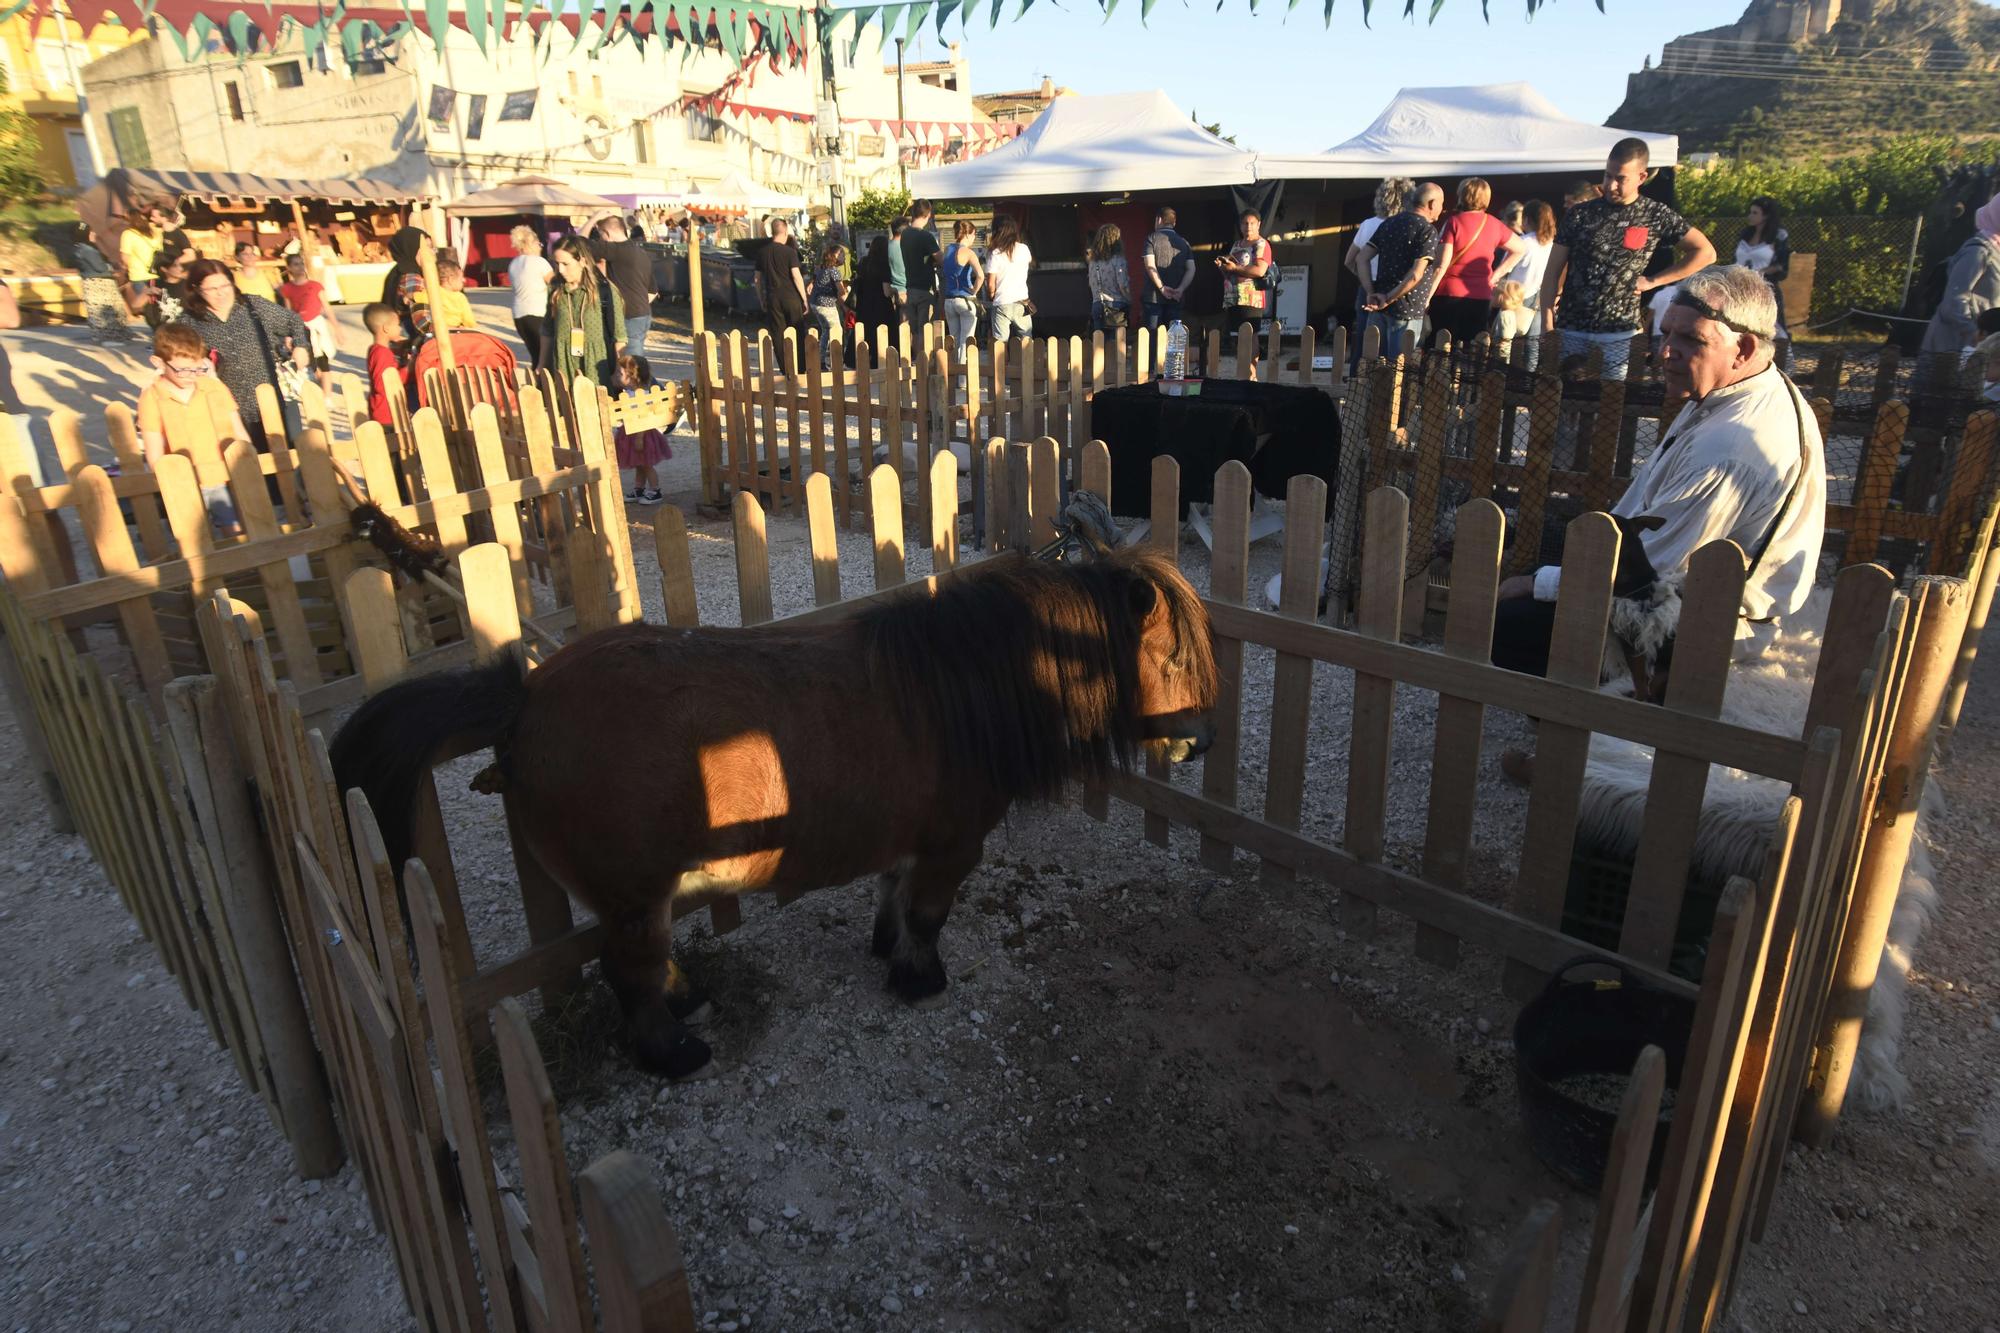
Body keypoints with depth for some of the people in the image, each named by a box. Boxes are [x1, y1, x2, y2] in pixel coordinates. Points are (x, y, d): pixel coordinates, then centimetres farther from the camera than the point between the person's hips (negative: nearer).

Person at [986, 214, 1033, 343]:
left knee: (1000, 345, 1)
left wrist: (991, 297, 10)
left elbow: (991, 284, -7)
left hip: (1001, 304, -3)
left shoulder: (995, 254, -7)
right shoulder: (1023, 249, 2)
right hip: (1022, 303, 3)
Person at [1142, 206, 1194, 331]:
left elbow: (1150, 266, -12)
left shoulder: (1152, 239, 0)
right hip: (1176, 297, 4)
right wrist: (1180, 289, -5)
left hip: (1155, 296, -4)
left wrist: (1162, 288, -12)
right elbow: (1191, 269, 3)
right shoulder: (1183, 242, 12)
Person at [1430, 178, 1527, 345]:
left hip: (1449, 295, -4)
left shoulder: (1454, 222, -6)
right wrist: (1497, 273, 15)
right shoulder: (1494, 225, 7)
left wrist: (1427, 295, -9)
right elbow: (1520, 249, 17)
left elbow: (1442, 264, -13)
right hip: (1481, 298, 4)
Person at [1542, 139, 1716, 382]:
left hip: (1620, 334, 0)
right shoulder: (1579, 215, 3)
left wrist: (1653, 281, 0)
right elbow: (1553, 272, 3)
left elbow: (1705, 253, 8)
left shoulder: (1656, 216, 3)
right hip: (1571, 330, 1)